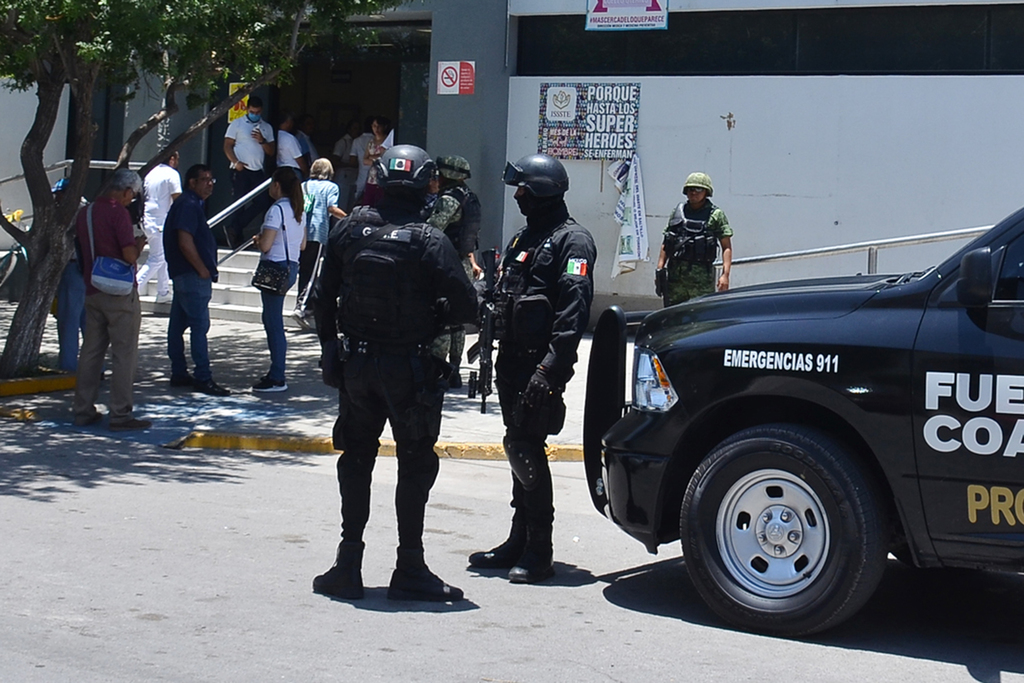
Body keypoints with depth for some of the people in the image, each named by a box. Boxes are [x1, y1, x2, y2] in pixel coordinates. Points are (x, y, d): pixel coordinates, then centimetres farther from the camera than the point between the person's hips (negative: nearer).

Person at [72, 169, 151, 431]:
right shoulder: (118, 212, -13)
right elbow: (130, 255, -18)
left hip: (93, 291, 8)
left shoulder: (85, 212, 11)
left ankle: (83, 410, 16)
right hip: (120, 292, -8)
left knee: (90, 351, 12)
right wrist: (139, 244, 2)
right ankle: (120, 414, -2)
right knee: (124, 353, -2)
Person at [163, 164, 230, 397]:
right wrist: (203, 270, -16)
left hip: (183, 273, 11)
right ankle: (203, 378, -11)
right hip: (192, 275, -11)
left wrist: (206, 269, 17)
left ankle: (179, 373, 18)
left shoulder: (193, 204, 19)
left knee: (178, 324, 12)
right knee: (199, 325, -11)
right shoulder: (188, 205, -14)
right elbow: (185, 242, -22)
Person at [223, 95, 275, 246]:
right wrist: (236, 162, -14)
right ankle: (236, 236, 6)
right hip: (241, 170, -4)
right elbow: (227, 146, 1)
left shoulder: (267, 128, 16)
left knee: (261, 202, -5)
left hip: (258, 171, 4)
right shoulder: (237, 124, 6)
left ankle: (235, 229, 6)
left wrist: (262, 141, -6)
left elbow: (271, 151, 13)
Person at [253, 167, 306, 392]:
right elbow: (302, 244, 16)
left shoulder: (276, 210, -16)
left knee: (274, 322, -4)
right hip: (292, 267, 9)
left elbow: (265, 245, -20)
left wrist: (258, 239, 1)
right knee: (271, 319, 21)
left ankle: (277, 379, -2)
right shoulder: (298, 210, 11)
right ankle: (276, 371, 26)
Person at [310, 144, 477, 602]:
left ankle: (348, 565, 14)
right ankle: (409, 569, 8)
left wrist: (329, 345, 16)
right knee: (415, 465, 6)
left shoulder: (352, 227, -2)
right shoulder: (429, 242, -14)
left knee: (356, 460, 14)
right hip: (409, 369, -4)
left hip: (356, 363, 4)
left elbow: (324, 295, 4)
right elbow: (465, 306, -15)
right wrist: (434, 319, 6)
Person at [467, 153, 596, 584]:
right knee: (520, 447, 13)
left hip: (540, 365, -9)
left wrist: (551, 366, -24)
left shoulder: (571, 240, -8)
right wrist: (498, 357, 15)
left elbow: (574, 310, -18)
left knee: (524, 448, -11)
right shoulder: (525, 238, 21)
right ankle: (519, 542, 21)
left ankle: (538, 552, -4)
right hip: (513, 362, 9)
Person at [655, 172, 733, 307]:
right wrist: (659, 270, 8)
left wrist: (725, 274, -12)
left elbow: (726, 247, -2)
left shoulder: (716, 215, 1)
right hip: (675, 274, 4)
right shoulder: (678, 212, 13)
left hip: (702, 277, -4)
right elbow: (665, 244, 16)